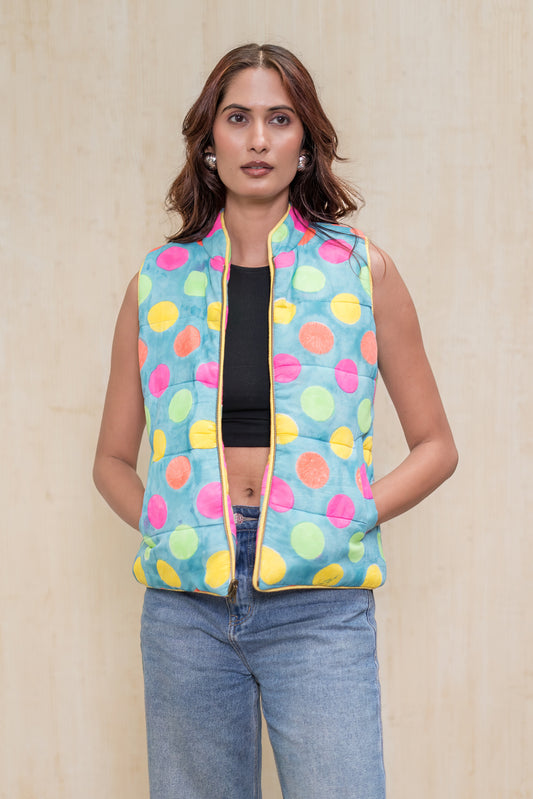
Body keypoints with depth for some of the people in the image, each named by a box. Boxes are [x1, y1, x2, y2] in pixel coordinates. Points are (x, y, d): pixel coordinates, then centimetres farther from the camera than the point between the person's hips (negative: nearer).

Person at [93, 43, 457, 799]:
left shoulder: (359, 269, 6)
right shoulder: (159, 281, 9)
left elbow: (435, 445, 10)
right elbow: (113, 459, 16)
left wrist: (352, 515, -4)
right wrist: (165, 524, -1)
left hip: (319, 603, -1)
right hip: (185, 602, 2)